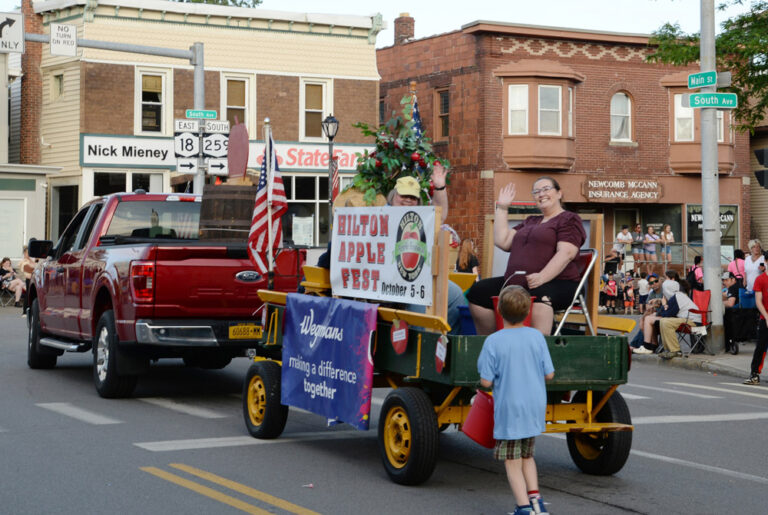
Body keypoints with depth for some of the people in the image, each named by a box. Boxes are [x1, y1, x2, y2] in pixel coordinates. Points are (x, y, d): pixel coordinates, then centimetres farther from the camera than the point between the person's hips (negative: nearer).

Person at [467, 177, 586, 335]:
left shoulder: (569, 219, 4)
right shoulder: (529, 222, 27)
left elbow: (566, 253, -11)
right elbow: (502, 242, 18)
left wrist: (542, 277, -25)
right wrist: (502, 208, 20)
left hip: (556, 282, -7)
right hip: (516, 282, 7)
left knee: (539, 294, -41)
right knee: (478, 291, -10)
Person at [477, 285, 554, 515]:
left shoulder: (493, 342, -14)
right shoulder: (536, 337, -5)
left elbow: (486, 381, -14)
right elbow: (549, 374, -2)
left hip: (508, 410, -4)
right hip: (535, 408, 4)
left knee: (512, 462, 7)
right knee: (527, 455, 23)